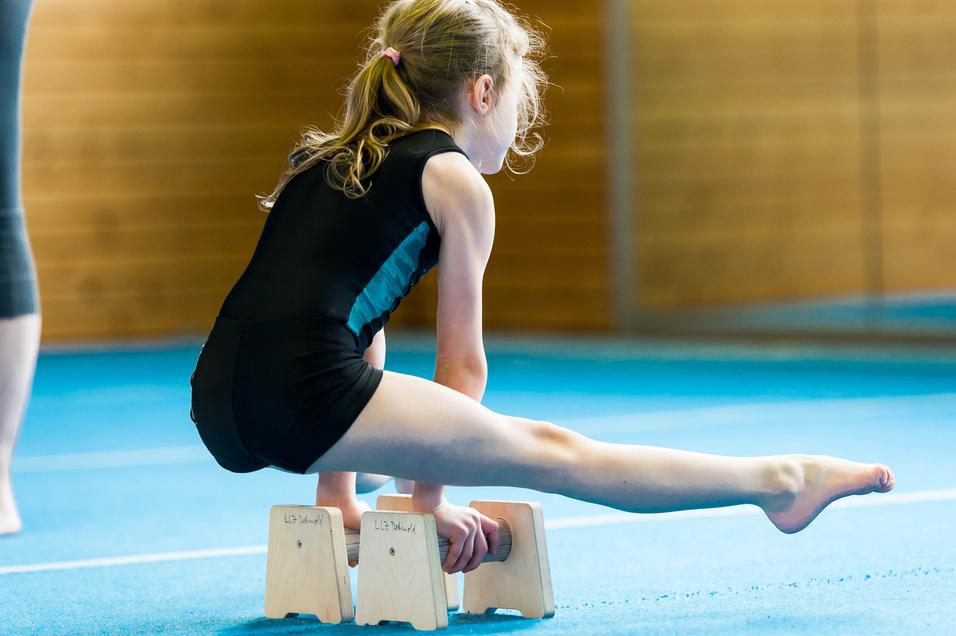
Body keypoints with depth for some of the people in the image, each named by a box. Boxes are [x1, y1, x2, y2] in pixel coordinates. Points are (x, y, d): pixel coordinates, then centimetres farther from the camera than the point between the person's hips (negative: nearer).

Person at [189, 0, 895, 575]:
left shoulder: (334, 159, 26)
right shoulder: (456, 180, 4)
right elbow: (461, 361, 6)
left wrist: (341, 495, 31)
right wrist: (429, 496, 14)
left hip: (219, 403, 8)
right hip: (309, 391, -8)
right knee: (555, 453, 0)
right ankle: (782, 482, 7)